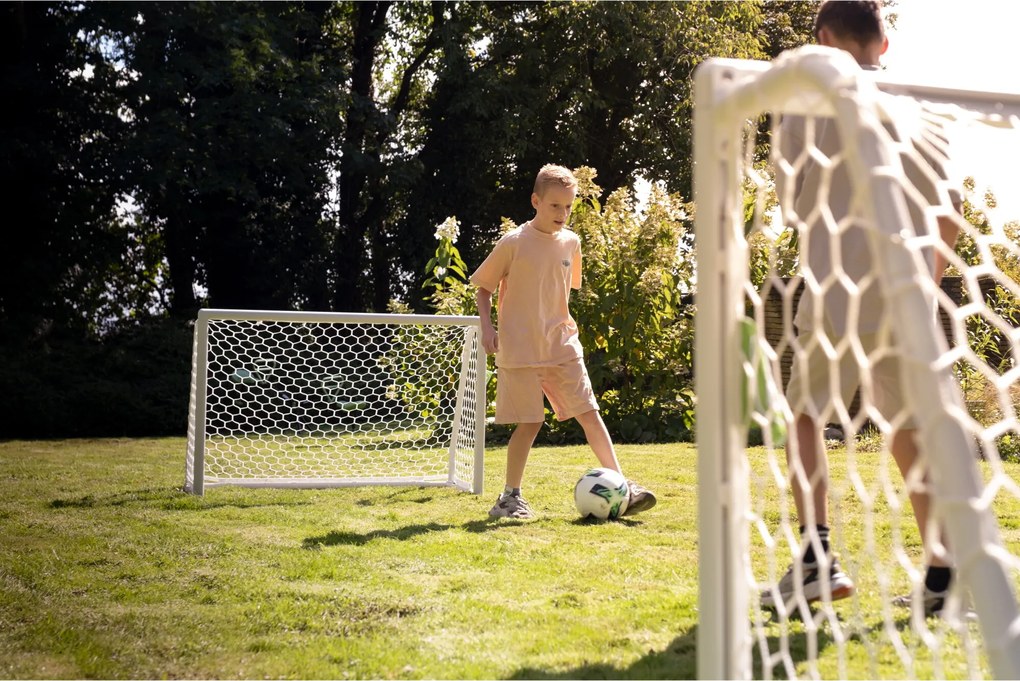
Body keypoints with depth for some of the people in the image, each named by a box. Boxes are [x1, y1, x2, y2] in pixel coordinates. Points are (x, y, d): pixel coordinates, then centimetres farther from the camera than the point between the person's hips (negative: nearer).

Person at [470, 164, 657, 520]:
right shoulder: (513, 242, -8)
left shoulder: (570, 242, 7)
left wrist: (564, 321, 13)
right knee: (530, 422, -4)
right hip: (519, 348, -5)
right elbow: (483, 287, 0)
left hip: (562, 345, 5)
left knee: (589, 413, -1)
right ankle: (509, 497, 11)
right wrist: (487, 326, -11)